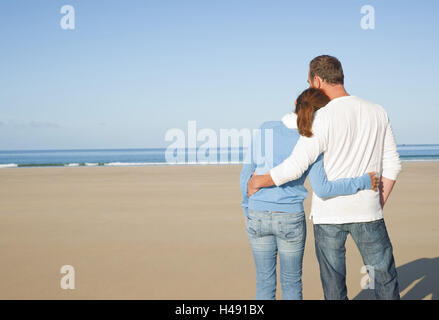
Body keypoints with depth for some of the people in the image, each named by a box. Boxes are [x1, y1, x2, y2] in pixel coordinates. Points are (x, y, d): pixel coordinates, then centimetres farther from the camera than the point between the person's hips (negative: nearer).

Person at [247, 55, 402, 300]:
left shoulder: (321, 119, -15)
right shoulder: (378, 112, 2)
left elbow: (295, 167, -19)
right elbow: (392, 166, 5)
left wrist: (258, 182, -4)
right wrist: (379, 206, 13)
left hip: (329, 213, -3)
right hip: (367, 211, 4)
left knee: (334, 283, 9)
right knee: (385, 277, 14)